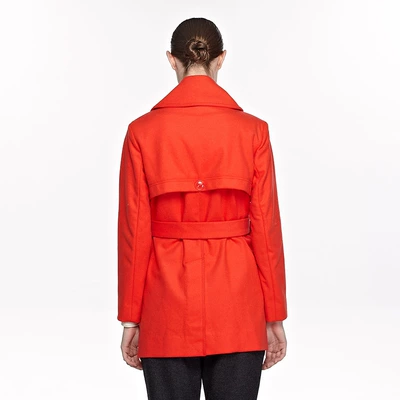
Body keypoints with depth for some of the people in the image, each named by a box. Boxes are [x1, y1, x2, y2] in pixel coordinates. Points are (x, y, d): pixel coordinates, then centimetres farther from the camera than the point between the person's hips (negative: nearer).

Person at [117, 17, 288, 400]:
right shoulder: (252, 130, -4)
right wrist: (275, 316, 5)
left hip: (168, 300, 0)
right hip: (237, 300, 0)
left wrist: (130, 318, 4)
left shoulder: (143, 131, -5)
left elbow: (134, 231, -4)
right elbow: (266, 227, -4)